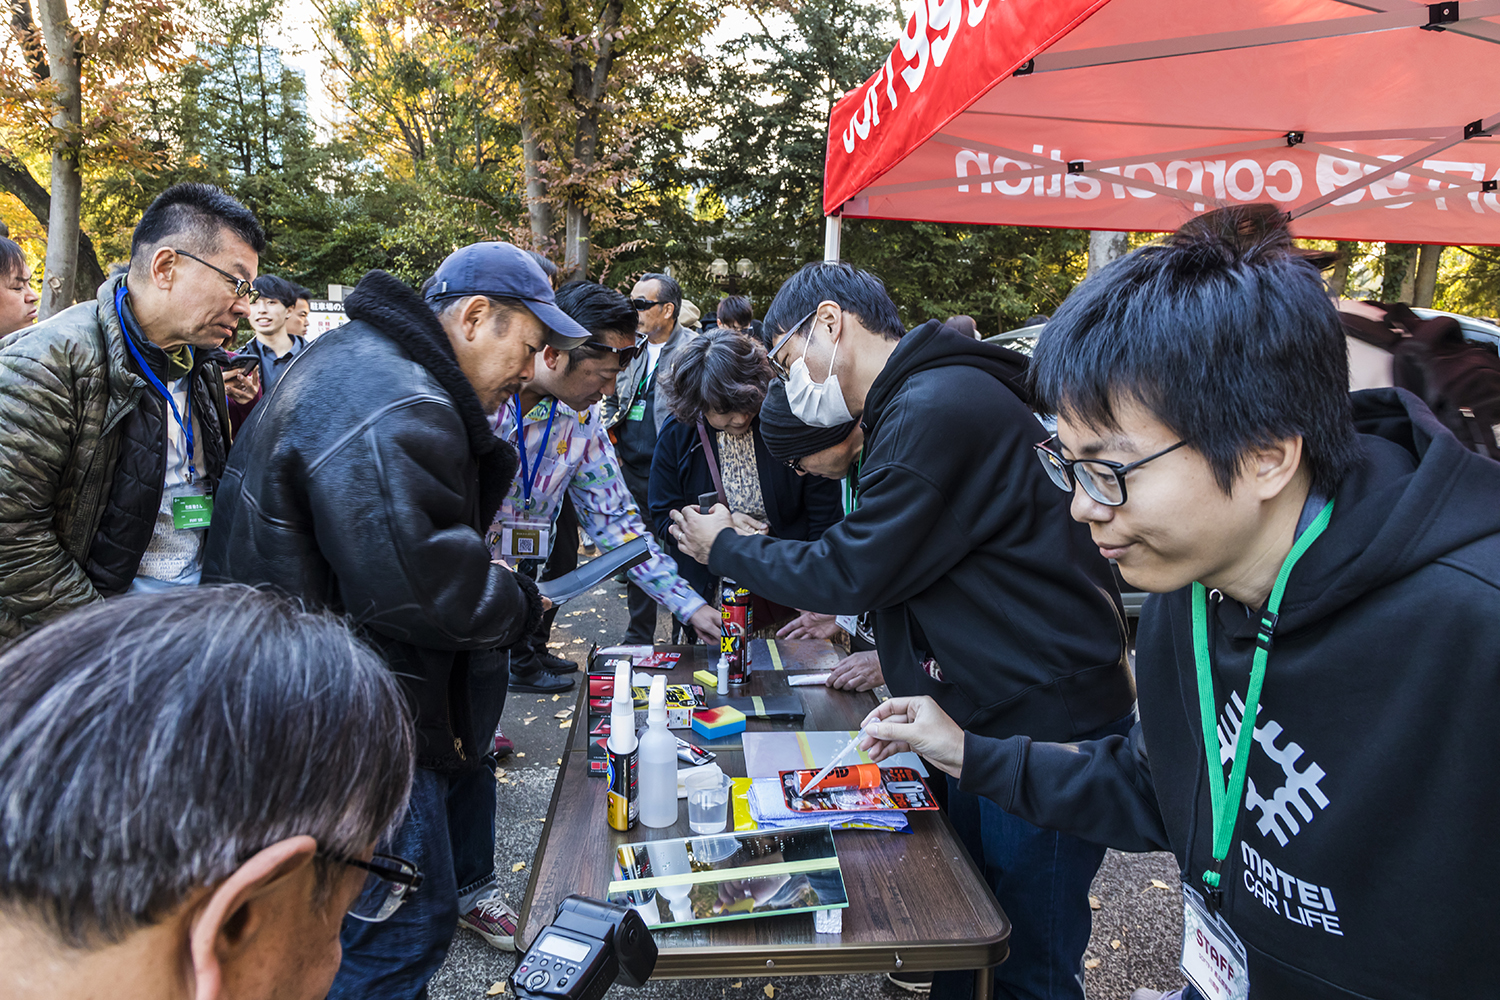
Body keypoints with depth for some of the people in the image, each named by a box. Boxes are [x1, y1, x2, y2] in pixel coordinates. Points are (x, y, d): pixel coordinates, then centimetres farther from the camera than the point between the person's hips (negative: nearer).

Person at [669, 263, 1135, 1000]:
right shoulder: (921, 401, 12)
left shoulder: (935, 409, -21)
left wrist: (723, 548, -3)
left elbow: (850, 571, -17)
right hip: (995, 714, 10)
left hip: (1046, 722, -10)